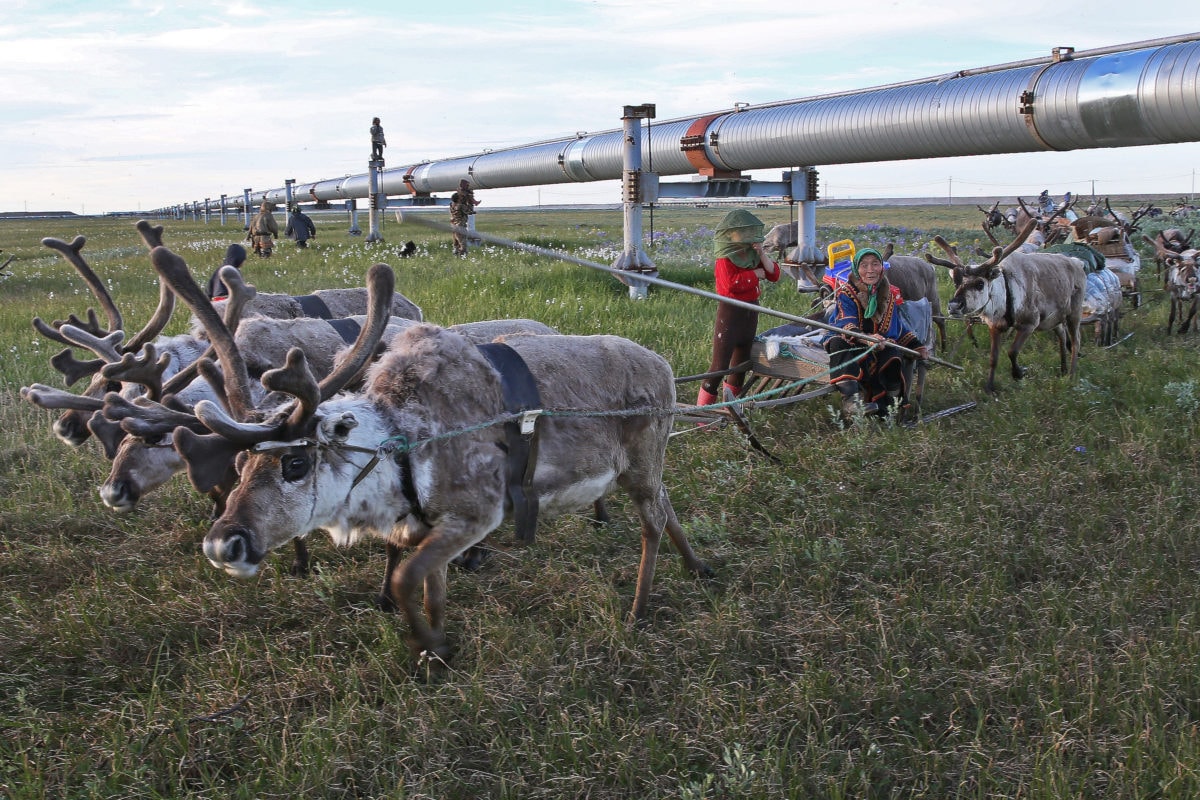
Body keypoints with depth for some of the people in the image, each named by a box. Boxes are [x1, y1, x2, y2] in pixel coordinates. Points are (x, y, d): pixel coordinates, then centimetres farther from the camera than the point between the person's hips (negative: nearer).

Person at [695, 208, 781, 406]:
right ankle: (702, 407, -5)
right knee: (720, 363, -10)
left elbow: (774, 275, 3)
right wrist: (755, 274, -15)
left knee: (742, 359, 16)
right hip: (730, 311, -8)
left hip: (751, 311, 8)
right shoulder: (725, 258, -12)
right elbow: (730, 283, -27)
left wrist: (761, 255, -10)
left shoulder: (753, 255, 9)